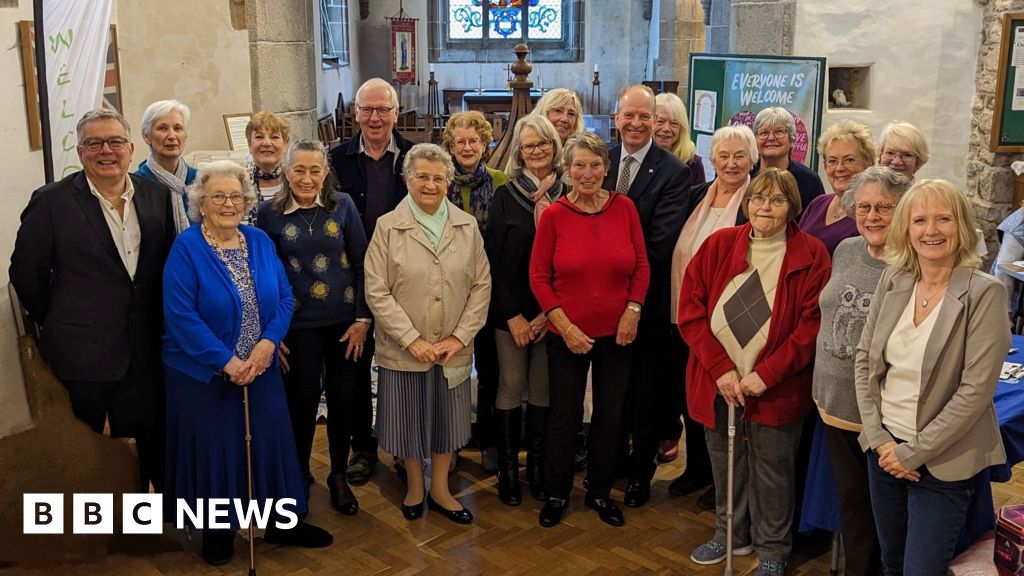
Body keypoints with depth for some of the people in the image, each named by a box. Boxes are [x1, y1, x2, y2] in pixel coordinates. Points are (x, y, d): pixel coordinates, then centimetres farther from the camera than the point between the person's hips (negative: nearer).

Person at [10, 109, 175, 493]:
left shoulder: (157, 196, 3)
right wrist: (60, 326, 4)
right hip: (82, 358, -3)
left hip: (143, 356, 3)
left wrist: (160, 328, 8)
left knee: (145, 449, 14)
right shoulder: (51, 202, -7)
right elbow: (26, 275, -1)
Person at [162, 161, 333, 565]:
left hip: (260, 368, 4)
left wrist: (269, 342, -15)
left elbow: (284, 298, 2)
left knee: (269, 443, 10)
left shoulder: (260, 242, 3)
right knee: (214, 450, 8)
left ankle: (280, 523, 28)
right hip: (204, 373, -4)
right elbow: (180, 315, -18)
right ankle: (218, 529, 29)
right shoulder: (186, 248, -12)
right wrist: (226, 361, -20)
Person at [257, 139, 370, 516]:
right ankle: (298, 477, 27)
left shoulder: (343, 206, -1)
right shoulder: (270, 213, -3)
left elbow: (361, 264, 1)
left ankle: (339, 477, 29)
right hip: (298, 326, -1)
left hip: (344, 322, 1)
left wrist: (362, 319, -3)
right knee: (302, 402, 4)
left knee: (342, 400, 9)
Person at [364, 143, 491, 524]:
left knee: (447, 418, 14)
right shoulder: (388, 227, -6)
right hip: (404, 349, -2)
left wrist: (460, 337, -8)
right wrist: (412, 340, -14)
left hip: (454, 348, 2)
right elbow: (377, 293, -9)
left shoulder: (467, 226, 2)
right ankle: (414, 486, 34)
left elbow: (481, 284, 2)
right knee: (409, 419, 11)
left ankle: (440, 490, 33)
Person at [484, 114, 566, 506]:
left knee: (543, 388, 8)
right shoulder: (506, 196, -1)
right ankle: (507, 469, 17)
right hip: (511, 312, -1)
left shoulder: (567, 196, 2)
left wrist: (549, 313, -7)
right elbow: (494, 259, -3)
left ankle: (537, 466, 22)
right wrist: (513, 315, -8)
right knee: (511, 386, 4)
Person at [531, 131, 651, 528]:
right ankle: (556, 493, 30)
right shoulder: (553, 215, -9)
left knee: (610, 417, 15)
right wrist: (565, 326, -11)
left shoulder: (624, 208, -3)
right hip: (568, 335, -2)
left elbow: (642, 266, 4)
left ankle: (600, 492, 34)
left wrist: (633, 310, -8)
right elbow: (539, 276, -6)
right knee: (564, 417, 10)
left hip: (617, 333, 2)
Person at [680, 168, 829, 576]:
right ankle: (731, 533, 40)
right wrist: (721, 368, -12)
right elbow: (690, 310, -3)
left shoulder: (811, 255, -7)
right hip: (718, 384, 3)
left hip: (776, 388, -3)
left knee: (772, 469, 10)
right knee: (725, 463, 18)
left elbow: (813, 324, -11)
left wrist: (767, 374, -17)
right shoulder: (718, 245, 0)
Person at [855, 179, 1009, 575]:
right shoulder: (892, 280, 1)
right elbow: (864, 359, 4)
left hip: (943, 464, -5)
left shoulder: (984, 294, -14)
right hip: (885, 450, 5)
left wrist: (914, 452, -15)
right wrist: (879, 438, -5)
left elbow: (976, 390, -17)